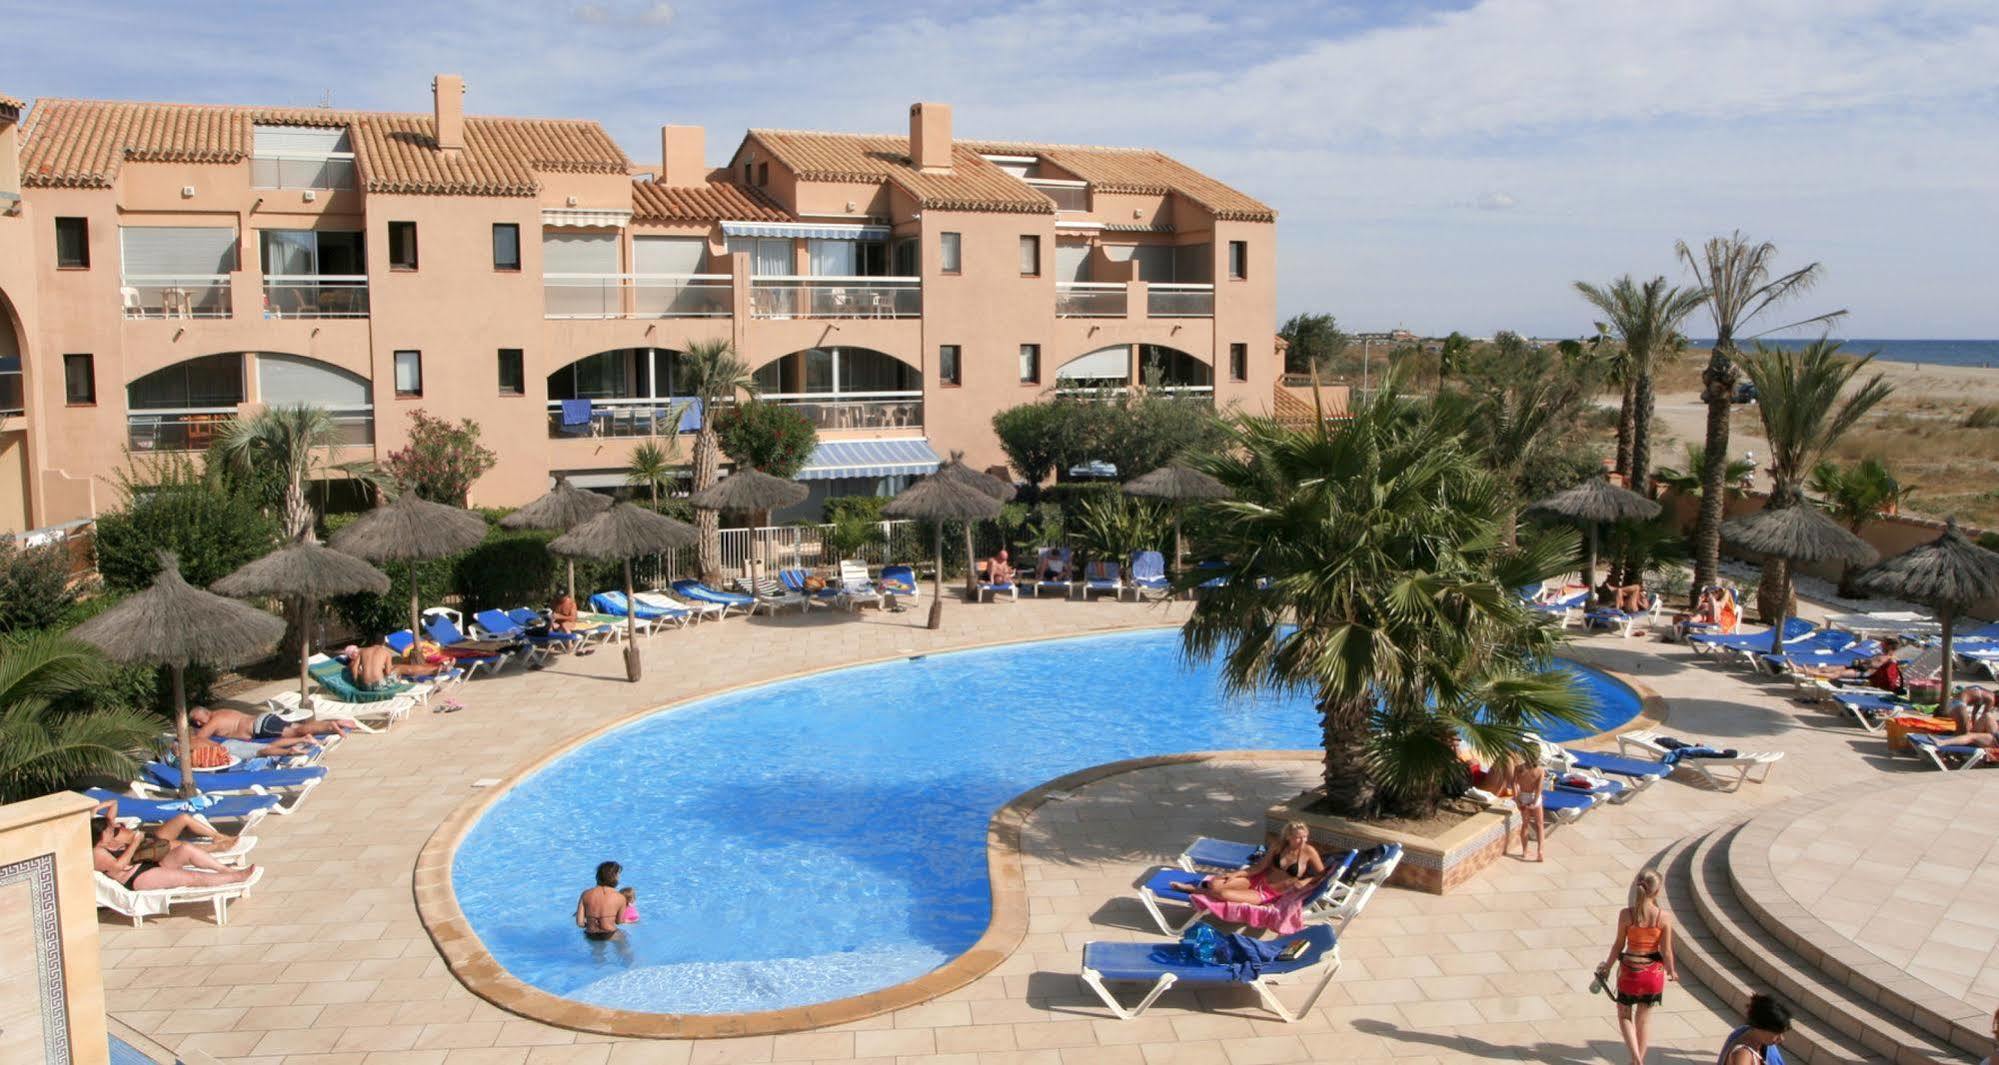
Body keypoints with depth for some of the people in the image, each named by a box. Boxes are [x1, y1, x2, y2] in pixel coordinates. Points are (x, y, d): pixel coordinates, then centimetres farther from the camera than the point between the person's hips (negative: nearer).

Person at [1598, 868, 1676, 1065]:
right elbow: (1666, 951, -10)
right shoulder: (1663, 917, -15)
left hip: (1630, 970, -1)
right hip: (1653, 972, 1)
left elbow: (1619, 944, -7)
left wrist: (1607, 965, 9)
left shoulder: (1626, 914, -16)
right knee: (1644, 1017, 21)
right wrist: (1671, 971, 9)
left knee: (1624, 1015, 18)